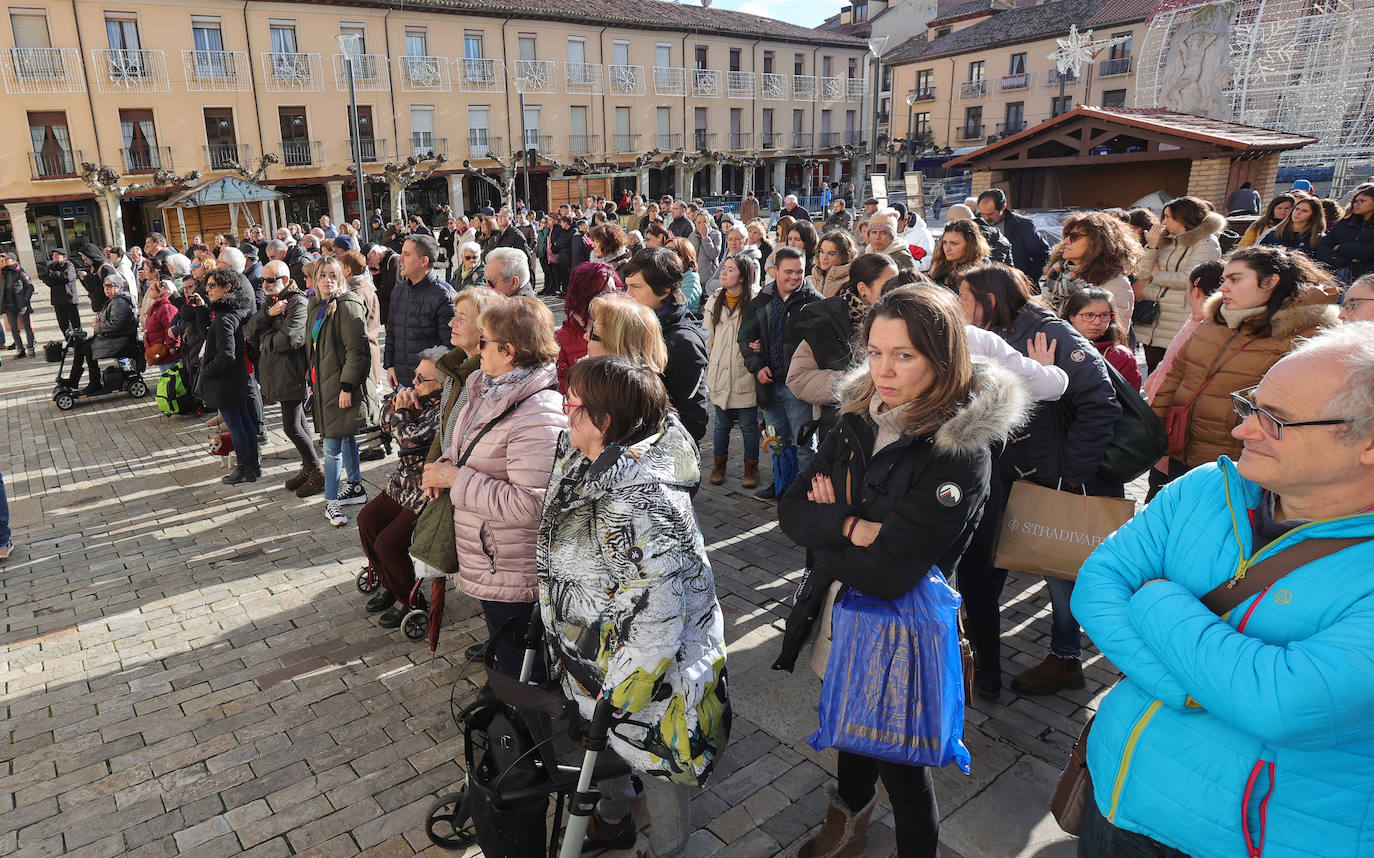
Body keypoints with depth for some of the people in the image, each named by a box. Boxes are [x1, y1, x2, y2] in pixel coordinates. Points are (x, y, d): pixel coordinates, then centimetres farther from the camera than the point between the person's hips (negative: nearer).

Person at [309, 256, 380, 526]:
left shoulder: (347, 306, -15)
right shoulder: (316, 307, 13)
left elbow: (356, 350, -19)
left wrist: (346, 387, -22)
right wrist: (314, 382, 19)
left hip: (343, 384, -9)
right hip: (325, 384, 9)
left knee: (333, 446, -6)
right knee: (345, 438, 18)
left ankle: (332, 502, 4)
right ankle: (355, 487, 31)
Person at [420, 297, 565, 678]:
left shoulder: (539, 416, -27)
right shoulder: (488, 390, 4)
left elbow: (529, 504, -31)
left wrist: (457, 479, -23)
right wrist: (448, 462, 0)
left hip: (513, 573, -9)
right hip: (490, 563, 10)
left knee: (518, 668, 9)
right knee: (502, 659, 29)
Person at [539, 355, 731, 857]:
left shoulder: (639, 502, -35)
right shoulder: (591, 466, -4)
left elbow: (659, 608, -33)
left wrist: (622, 688, -24)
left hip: (643, 664, -9)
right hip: (595, 652, 9)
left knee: (654, 761, 16)